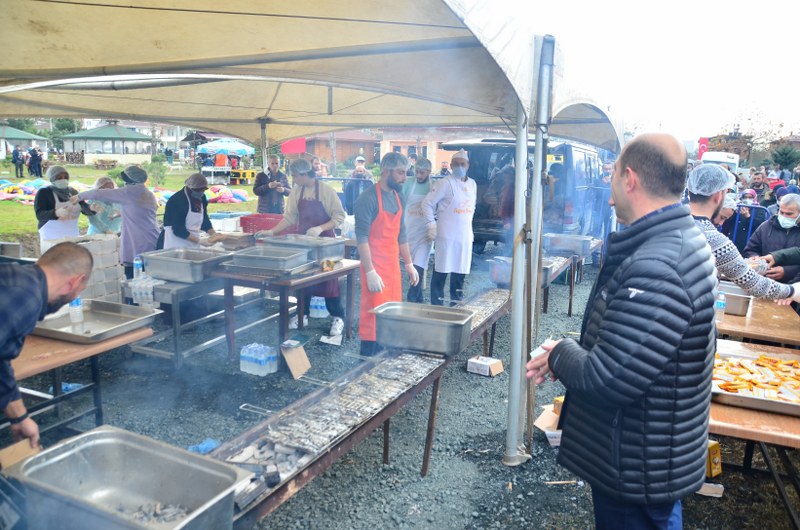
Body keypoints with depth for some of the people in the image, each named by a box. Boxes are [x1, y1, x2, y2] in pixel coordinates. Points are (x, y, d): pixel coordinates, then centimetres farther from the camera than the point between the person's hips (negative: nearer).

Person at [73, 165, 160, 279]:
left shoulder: (128, 192, -2)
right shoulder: (150, 195, 14)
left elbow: (98, 194, 4)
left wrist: (79, 196, 19)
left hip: (136, 247, -6)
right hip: (154, 244, 6)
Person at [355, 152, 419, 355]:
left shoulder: (398, 197, 11)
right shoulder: (368, 198, -14)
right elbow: (361, 237, -18)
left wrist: (409, 265, 17)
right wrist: (370, 272, -22)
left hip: (393, 264, 8)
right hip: (375, 266, -7)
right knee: (374, 315, -3)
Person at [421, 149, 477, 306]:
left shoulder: (472, 184, 12)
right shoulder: (445, 183, -7)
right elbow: (427, 203, -7)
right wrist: (432, 226, -10)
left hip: (465, 236, 6)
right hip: (447, 235, -6)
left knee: (460, 273, 10)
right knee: (441, 272, -2)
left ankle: (456, 306, 21)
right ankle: (437, 307, 6)